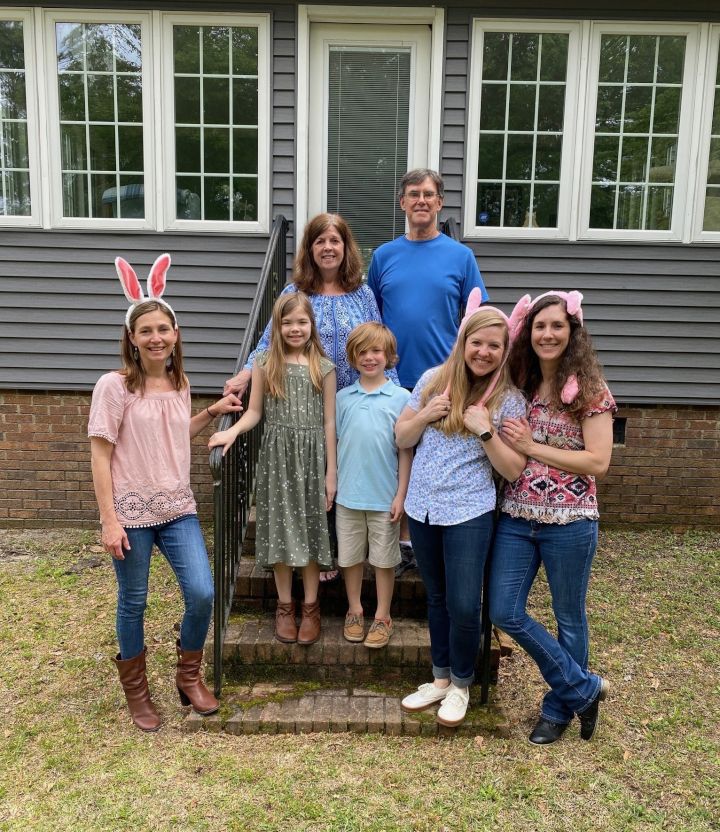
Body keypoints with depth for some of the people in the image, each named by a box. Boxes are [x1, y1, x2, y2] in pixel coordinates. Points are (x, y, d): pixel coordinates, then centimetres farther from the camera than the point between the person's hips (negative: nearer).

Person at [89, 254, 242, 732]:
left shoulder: (180, 384, 6)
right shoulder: (114, 386, -10)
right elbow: (100, 457, -10)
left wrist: (214, 412, 10)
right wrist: (109, 520, -13)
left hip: (178, 508, 5)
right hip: (132, 512, -4)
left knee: (203, 594, -3)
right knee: (133, 602, 8)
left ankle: (189, 676, 23)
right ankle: (136, 690, 31)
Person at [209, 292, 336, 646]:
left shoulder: (324, 367, 1)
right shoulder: (265, 363, 2)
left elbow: (329, 422, 0)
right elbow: (254, 412, 2)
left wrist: (331, 471, -1)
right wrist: (232, 431, -18)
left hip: (311, 457, 0)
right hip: (277, 455, 1)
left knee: (310, 527, 5)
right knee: (280, 527, 6)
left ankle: (310, 607, 19)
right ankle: (285, 606, 21)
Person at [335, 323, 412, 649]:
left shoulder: (401, 397, -4)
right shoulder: (343, 398, 3)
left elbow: (405, 449, -3)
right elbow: (334, 444, 8)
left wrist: (401, 495, -6)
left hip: (385, 496, -2)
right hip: (348, 495, 2)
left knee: (384, 559, 10)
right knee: (350, 557, 13)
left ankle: (382, 617, 24)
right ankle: (354, 611, 30)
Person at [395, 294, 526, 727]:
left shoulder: (509, 399, -5)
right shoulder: (433, 379, 3)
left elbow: (513, 469, -6)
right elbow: (401, 438, 8)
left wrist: (484, 431, -19)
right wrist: (425, 415, -11)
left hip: (469, 513, -3)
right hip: (422, 508, 3)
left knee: (464, 606, -3)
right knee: (437, 598, 16)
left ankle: (461, 685, 22)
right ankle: (441, 678, 34)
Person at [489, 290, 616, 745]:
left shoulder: (590, 390, -8)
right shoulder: (518, 386, 6)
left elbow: (598, 461, -16)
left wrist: (532, 447, -16)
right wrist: (494, 434, -3)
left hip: (569, 522, -5)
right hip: (516, 517, 5)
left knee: (569, 619, 11)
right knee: (506, 612, 4)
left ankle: (560, 707, 33)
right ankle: (585, 687, 21)